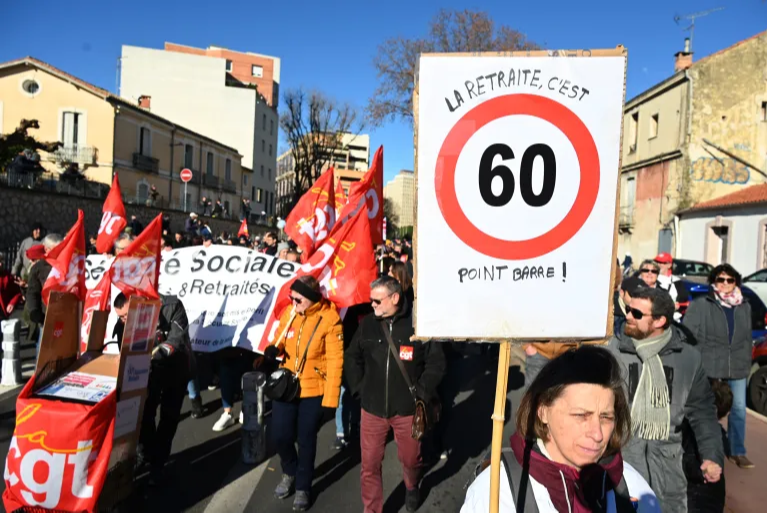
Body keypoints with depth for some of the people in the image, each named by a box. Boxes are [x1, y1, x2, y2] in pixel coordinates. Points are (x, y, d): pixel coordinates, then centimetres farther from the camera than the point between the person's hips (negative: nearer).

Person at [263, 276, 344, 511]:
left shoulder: (329, 319, -18)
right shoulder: (290, 312, -3)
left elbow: (335, 360, -16)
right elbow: (280, 338, 14)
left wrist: (331, 397, -17)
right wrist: (273, 349, -10)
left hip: (313, 390, -4)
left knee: (306, 440, 9)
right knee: (280, 435, 8)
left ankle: (303, 487, 32)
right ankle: (290, 472, 39)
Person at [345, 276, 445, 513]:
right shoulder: (367, 324, -3)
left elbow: (436, 362, -4)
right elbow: (352, 357, 10)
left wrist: (422, 391, -8)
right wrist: (359, 387, 4)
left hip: (407, 409, -1)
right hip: (372, 408, 2)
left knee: (410, 459, 18)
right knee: (369, 465, 7)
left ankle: (412, 488, 52)